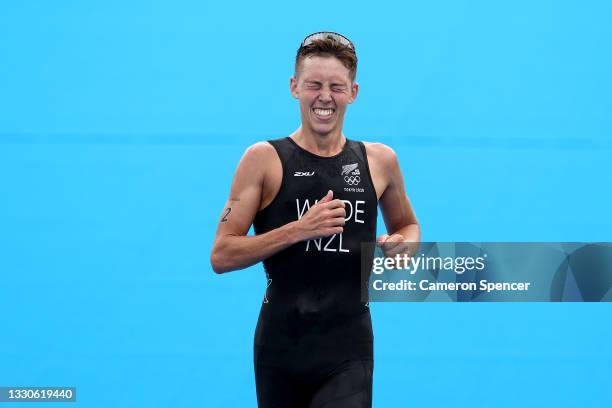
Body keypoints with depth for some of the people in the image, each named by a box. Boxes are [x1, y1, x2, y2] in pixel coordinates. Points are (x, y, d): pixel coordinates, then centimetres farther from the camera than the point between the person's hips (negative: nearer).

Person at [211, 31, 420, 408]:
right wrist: (298, 229, -18)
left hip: (348, 351, 1)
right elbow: (221, 256, -7)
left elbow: (407, 225, 25)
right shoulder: (264, 159, -2)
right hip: (281, 345, -1)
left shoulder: (379, 161, 6)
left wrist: (401, 245, 1)